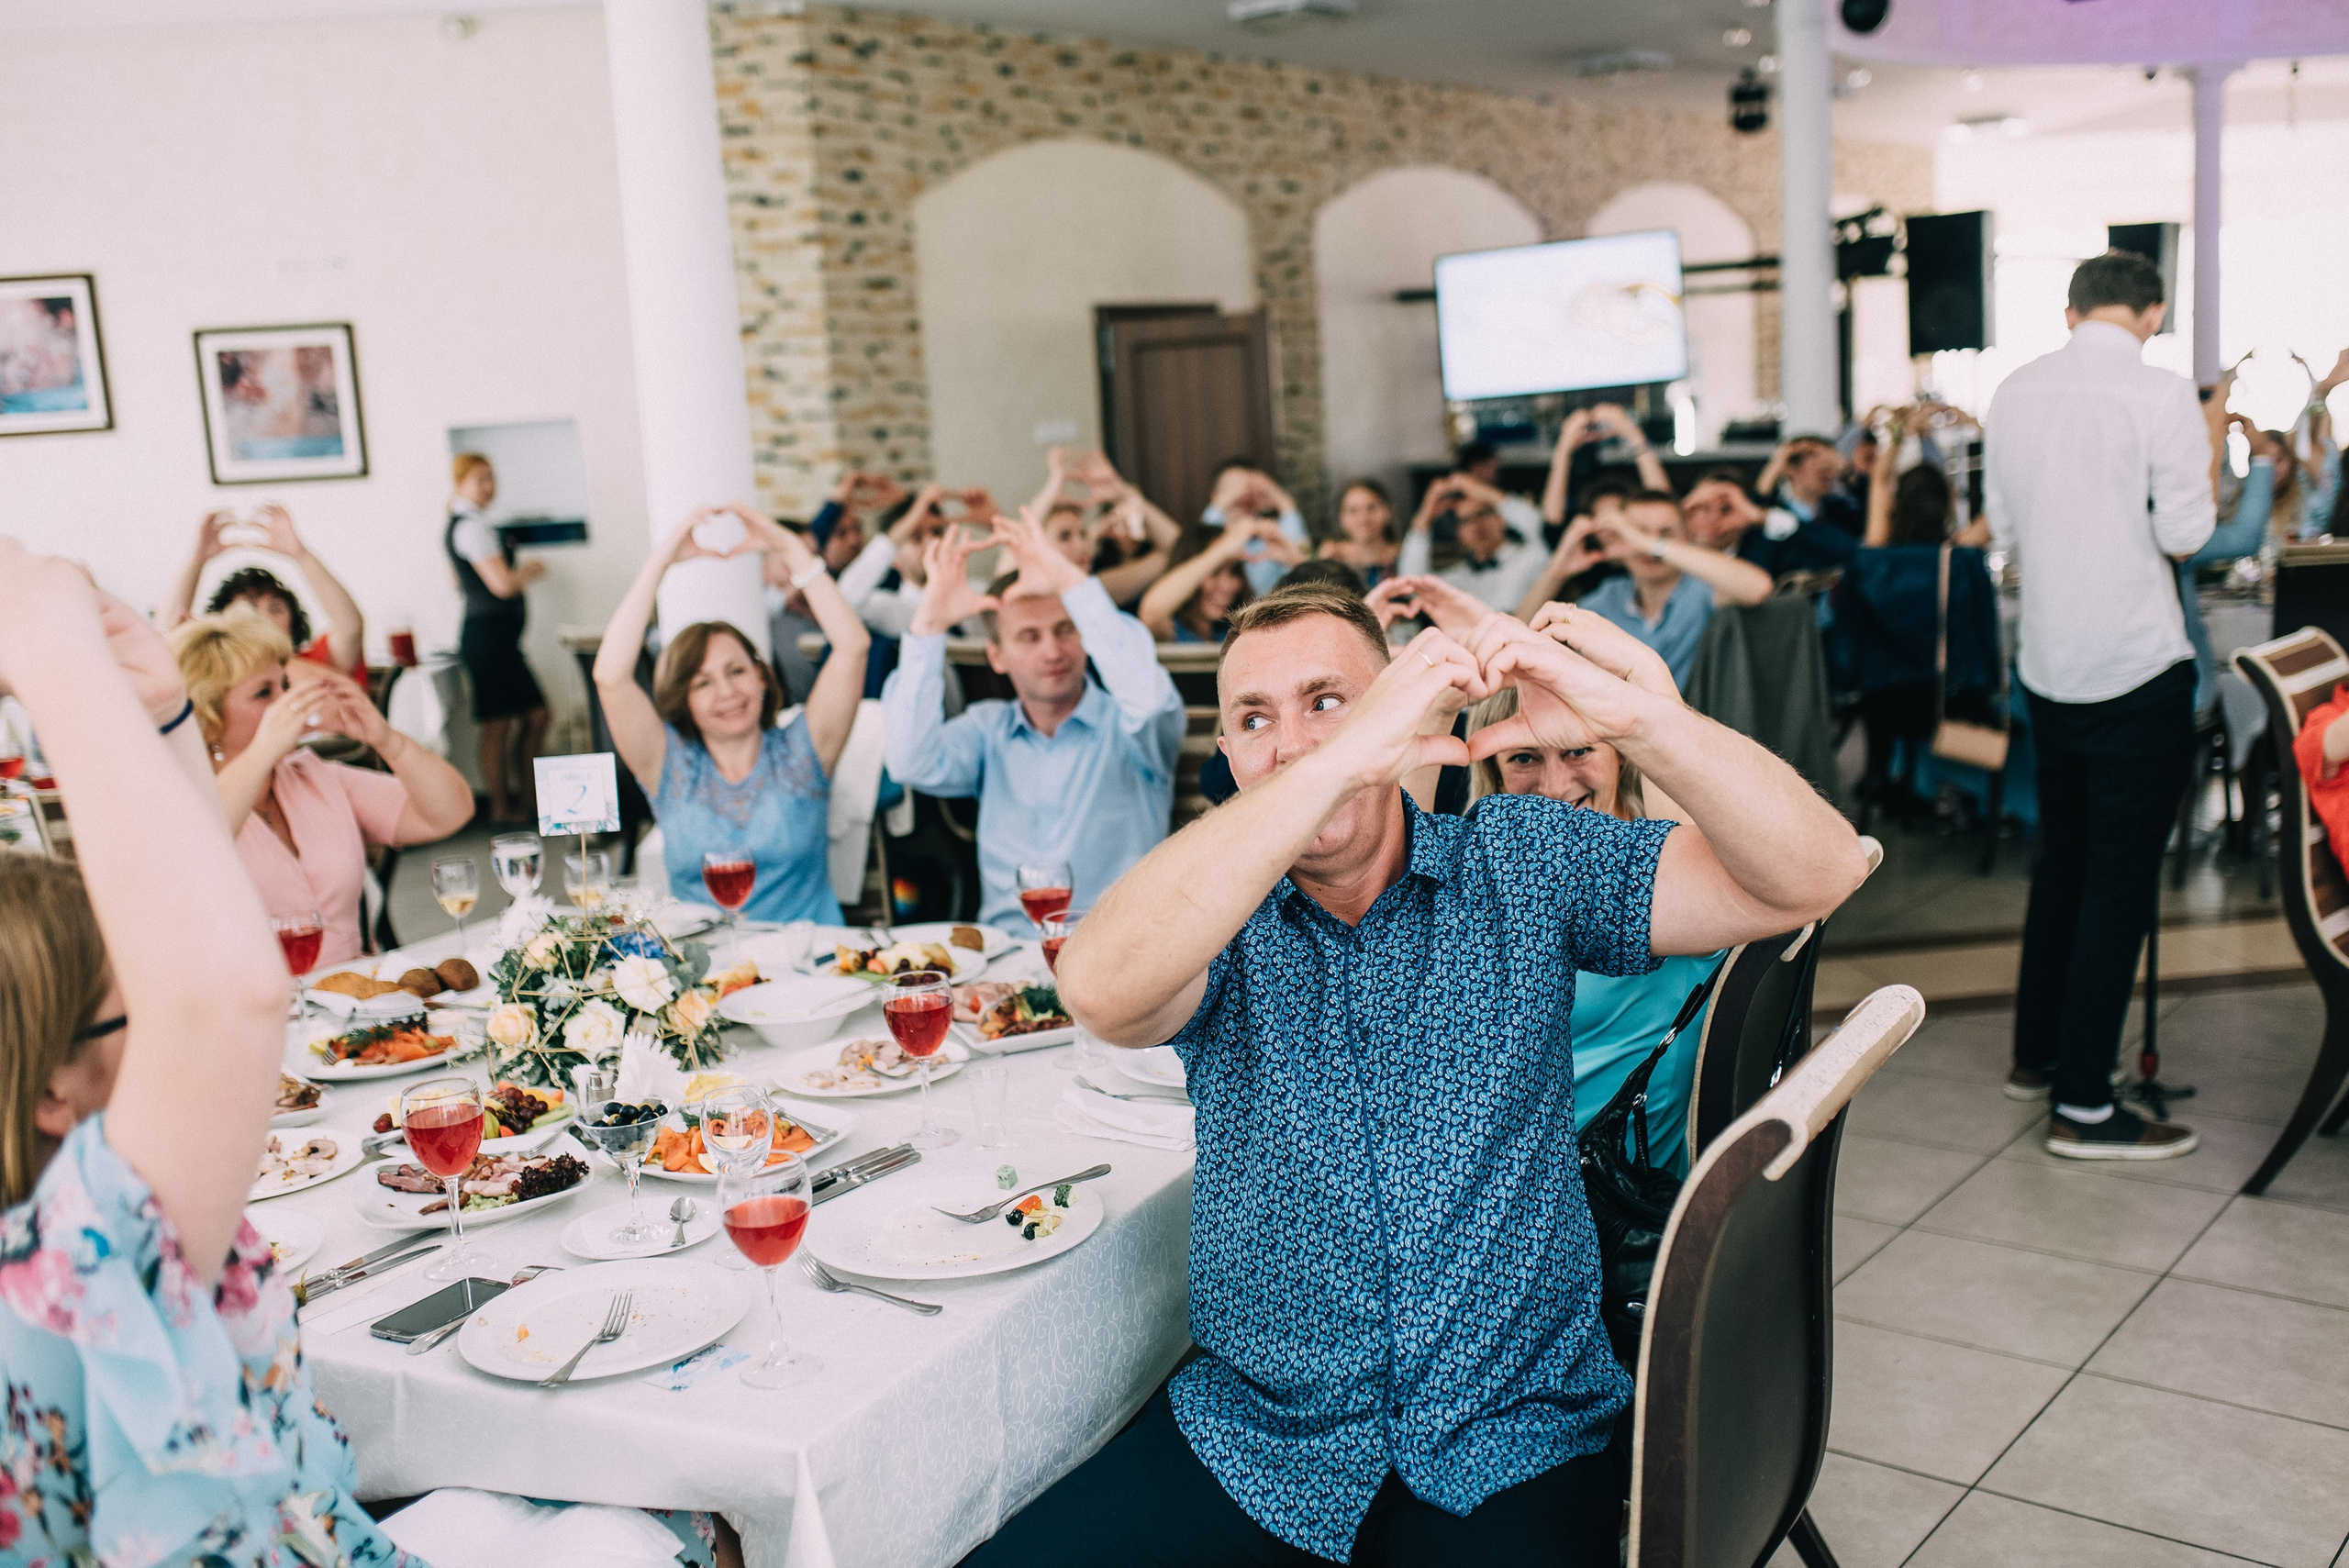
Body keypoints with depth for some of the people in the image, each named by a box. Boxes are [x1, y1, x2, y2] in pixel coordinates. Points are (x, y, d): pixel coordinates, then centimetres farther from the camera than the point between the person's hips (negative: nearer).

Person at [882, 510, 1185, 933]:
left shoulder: (1124, 725, 3)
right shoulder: (987, 728, 14)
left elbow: (1149, 699, -21)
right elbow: (912, 765, -4)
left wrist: (1070, 581, -22)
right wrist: (929, 626, -10)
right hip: (1003, 945, 3)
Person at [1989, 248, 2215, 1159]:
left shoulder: (2014, 394, 6)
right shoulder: (2162, 396, -12)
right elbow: (2184, 537, -12)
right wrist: (2208, 476, 7)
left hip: (2047, 664, 6)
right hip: (2137, 665, -6)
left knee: (2060, 858, 20)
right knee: (2121, 879, -2)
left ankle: (2037, 1052, 31)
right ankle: (2081, 1105, -1)